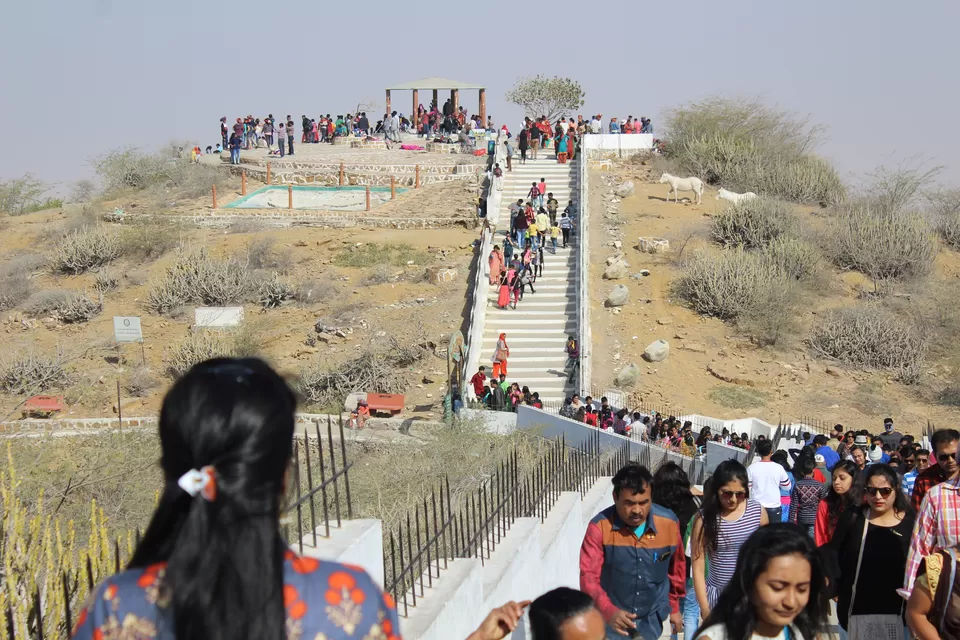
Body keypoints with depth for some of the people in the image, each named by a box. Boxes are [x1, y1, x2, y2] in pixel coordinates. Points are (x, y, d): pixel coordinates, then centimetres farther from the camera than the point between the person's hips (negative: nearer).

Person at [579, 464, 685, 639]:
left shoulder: (669, 523, -13)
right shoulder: (599, 526, -22)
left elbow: (676, 567, 4)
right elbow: (588, 576, -25)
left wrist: (674, 607, 15)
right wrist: (609, 611, -41)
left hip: (652, 617, 2)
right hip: (612, 618, -2)